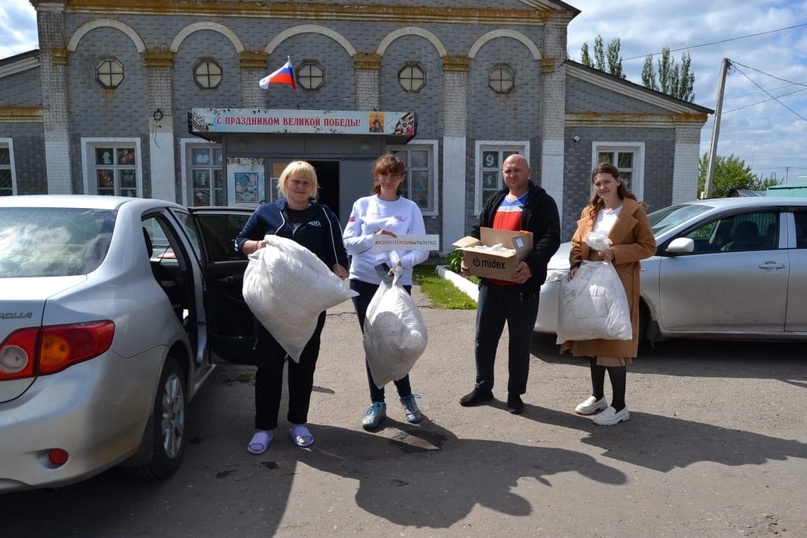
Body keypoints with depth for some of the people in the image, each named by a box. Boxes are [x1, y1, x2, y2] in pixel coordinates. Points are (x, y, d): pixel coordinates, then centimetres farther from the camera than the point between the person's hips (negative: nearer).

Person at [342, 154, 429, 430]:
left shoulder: (410, 208, 3)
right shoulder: (362, 205, 6)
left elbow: (422, 250, -4)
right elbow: (347, 242, 0)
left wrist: (401, 263, -21)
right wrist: (373, 238, -16)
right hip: (364, 282, 2)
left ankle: (406, 397, 24)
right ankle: (377, 403, 19)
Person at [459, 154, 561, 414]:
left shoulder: (543, 202, -3)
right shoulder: (495, 201, 16)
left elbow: (551, 238, -14)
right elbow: (478, 232, 17)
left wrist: (532, 263, -32)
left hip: (522, 285, -5)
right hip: (490, 282, 5)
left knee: (520, 342, 7)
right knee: (484, 337, 11)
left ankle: (515, 394, 21)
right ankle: (482, 387, 27)